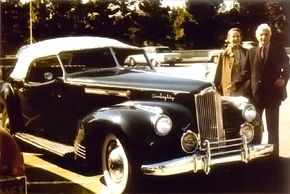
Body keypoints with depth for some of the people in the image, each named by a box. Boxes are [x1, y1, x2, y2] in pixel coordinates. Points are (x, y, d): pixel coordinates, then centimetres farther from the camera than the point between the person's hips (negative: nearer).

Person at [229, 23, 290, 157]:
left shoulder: (279, 50, 2)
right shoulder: (251, 52, 6)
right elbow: (247, 72, 5)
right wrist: (237, 84, -7)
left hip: (273, 93, -2)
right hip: (255, 93, 2)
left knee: (272, 127, 5)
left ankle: (273, 154, 13)